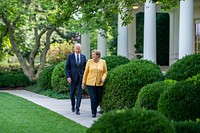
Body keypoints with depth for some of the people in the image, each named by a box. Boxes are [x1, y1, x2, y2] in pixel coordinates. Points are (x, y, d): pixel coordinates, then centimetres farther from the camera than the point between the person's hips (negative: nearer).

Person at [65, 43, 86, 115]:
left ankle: (77, 109, -6)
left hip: (80, 77, 1)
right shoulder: (70, 56, -2)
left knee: (79, 94, -6)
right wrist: (68, 76, -13)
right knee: (72, 93, 10)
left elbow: (85, 67, 10)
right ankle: (73, 106, 33)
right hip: (72, 77, -1)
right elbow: (67, 68, -3)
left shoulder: (83, 57, 5)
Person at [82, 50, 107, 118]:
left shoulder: (103, 62, 3)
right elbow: (86, 72, 5)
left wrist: (103, 78, -10)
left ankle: (94, 108, 34)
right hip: (90, 83, -2)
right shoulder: (89, 61, 1)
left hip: (99, 83, 2)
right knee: (93, 98, -8)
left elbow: (105, 72, 10)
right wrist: (83, 82, 5)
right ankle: (93, 113, 4)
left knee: (99, 98, 7)